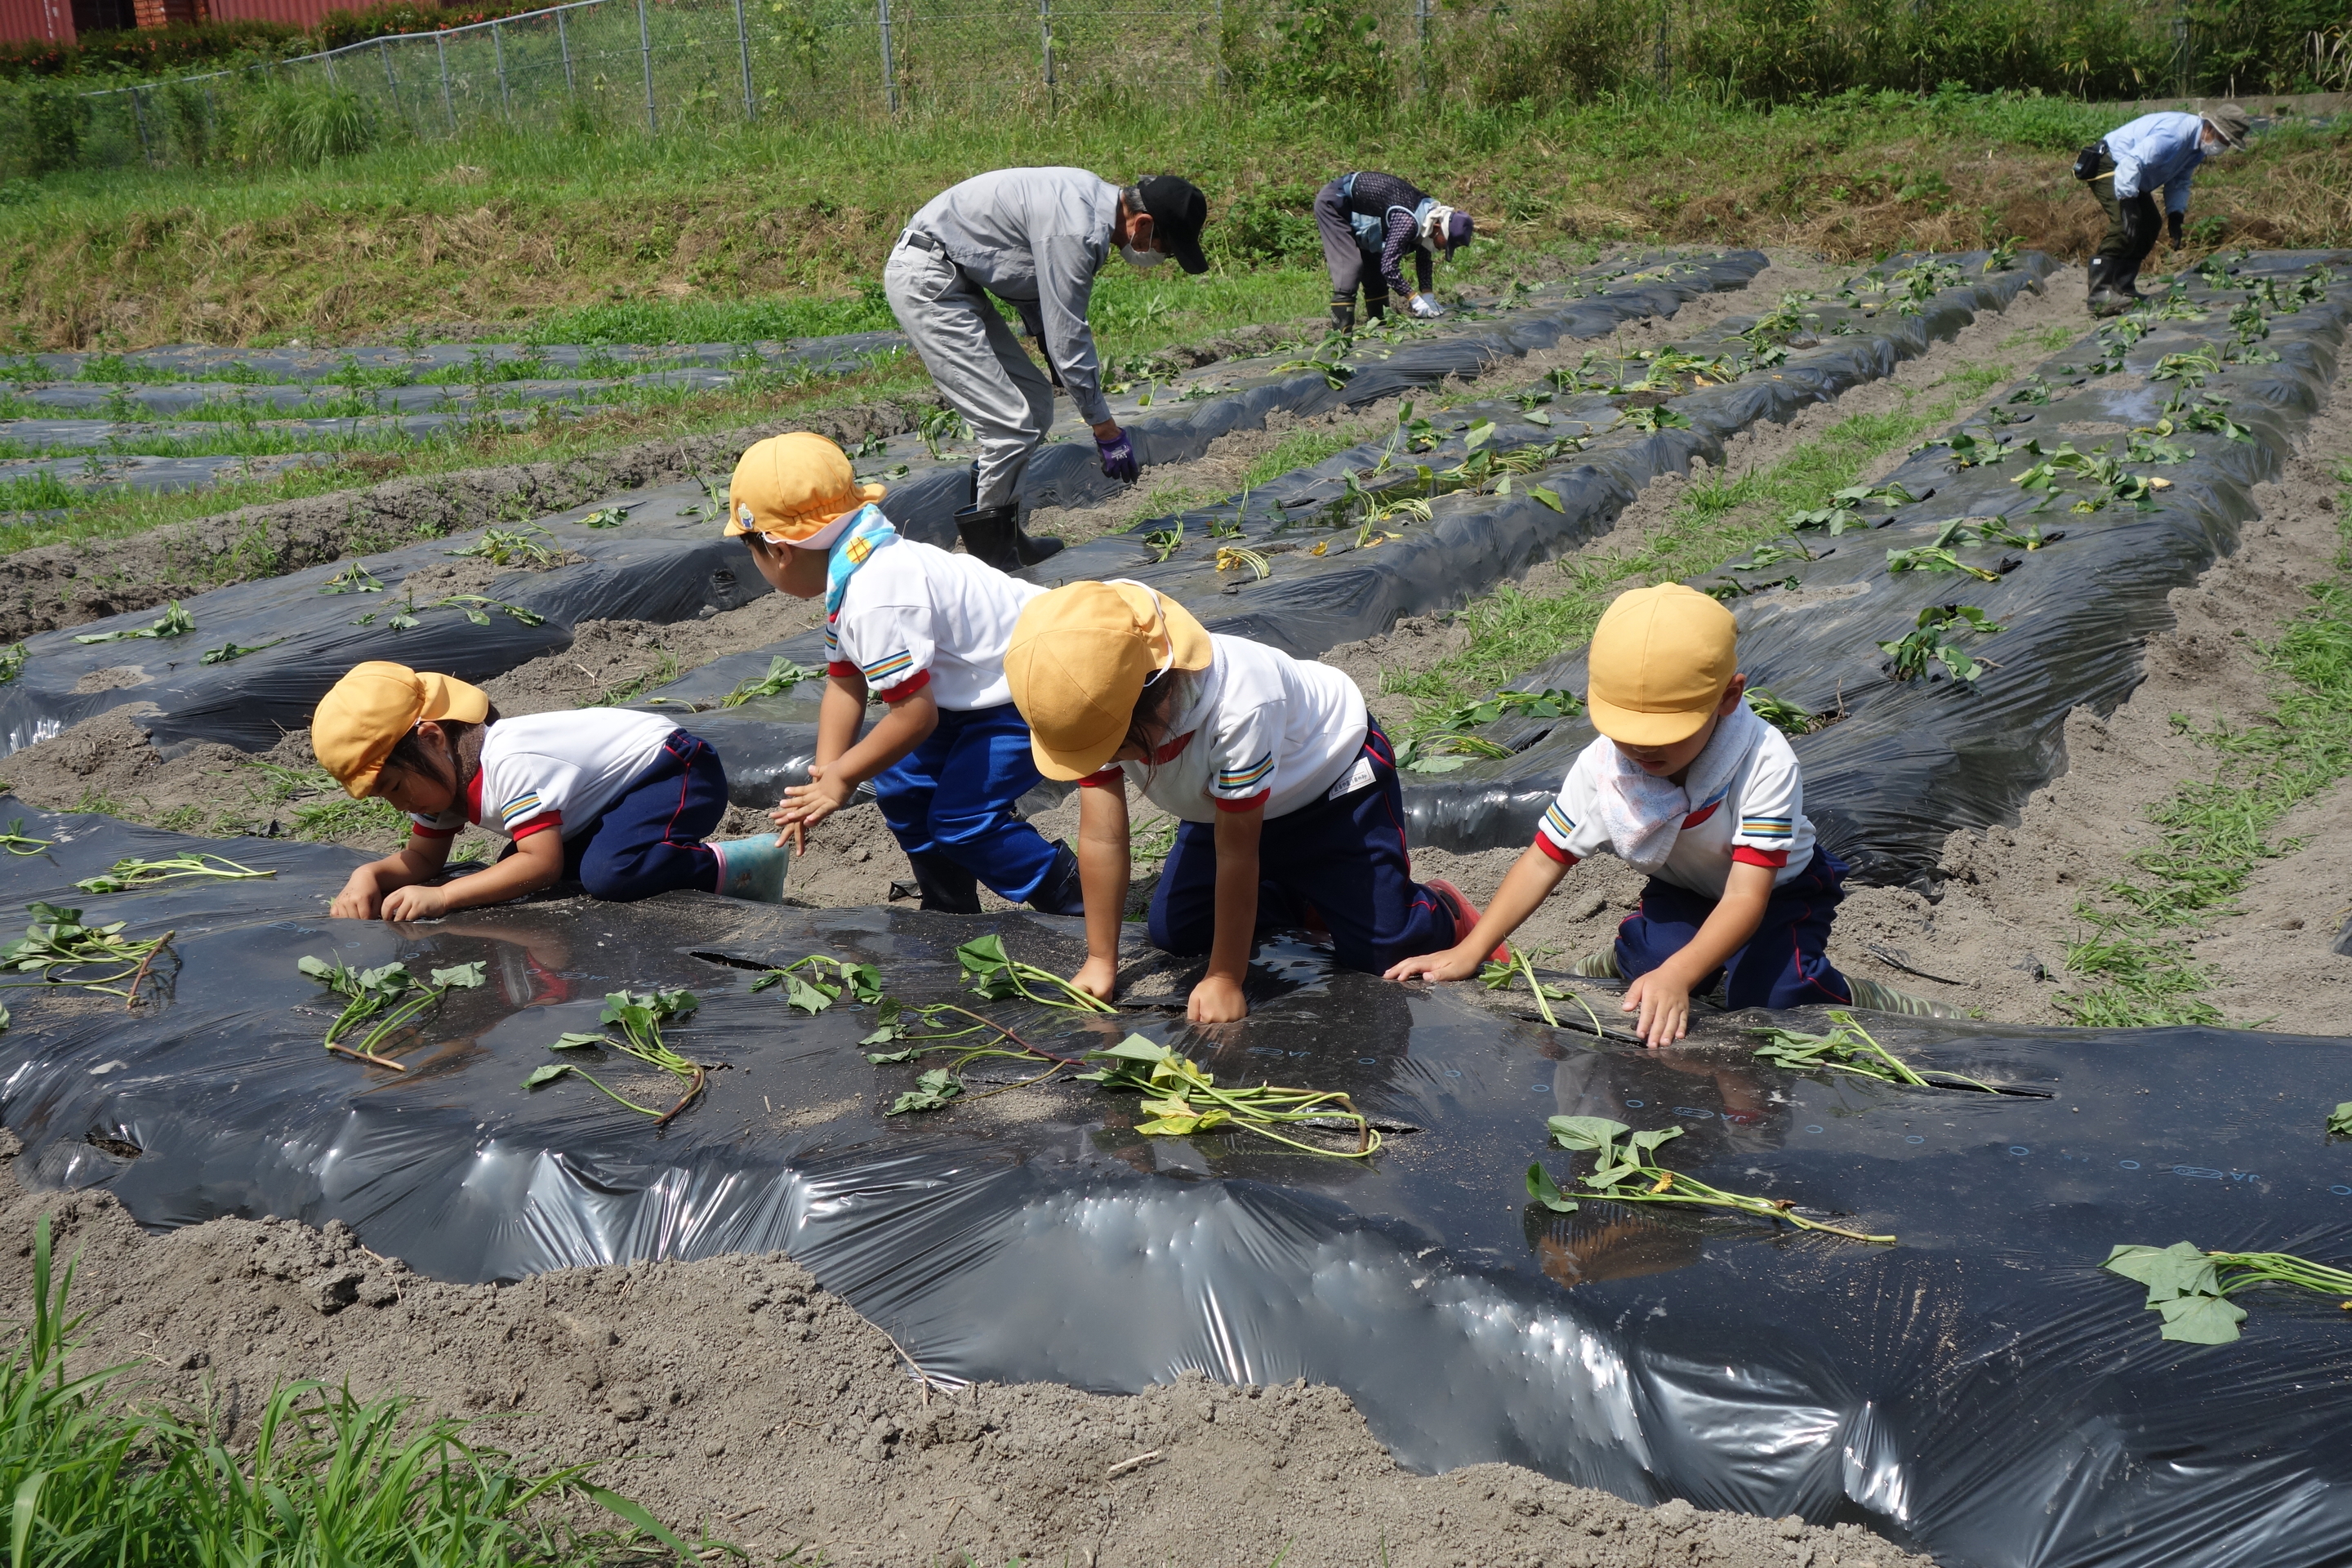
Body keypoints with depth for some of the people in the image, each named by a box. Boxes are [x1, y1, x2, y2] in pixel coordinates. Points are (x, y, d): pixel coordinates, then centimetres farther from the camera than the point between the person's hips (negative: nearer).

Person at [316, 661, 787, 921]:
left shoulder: (508, 765, -31)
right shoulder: (440, 769, -2)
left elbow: (543, 863, -36)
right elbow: (422, 858, 3)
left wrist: (442, 897, -39)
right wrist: (370, 875, -19)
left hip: (676, 770, -11)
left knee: (609, 874, -34)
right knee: (514, 868, 2)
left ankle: (748, 864, -15)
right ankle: (675, 858, 11)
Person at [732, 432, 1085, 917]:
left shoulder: (875, 601, -32)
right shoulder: (849, 579, 2)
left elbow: (915, 713, -29)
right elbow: (844, 685, 7)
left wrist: (842, 777, -16)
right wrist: (824, 779, -2)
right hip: (980, 690, 11)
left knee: (960, 819, -14)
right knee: (902, 788, 12)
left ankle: (1084, 908, 0)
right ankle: (951, 912, 27)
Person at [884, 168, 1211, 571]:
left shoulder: (1096, 198, 6)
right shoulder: (1076, 232, -25)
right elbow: (1068, 338, -21)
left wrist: (1057, 365, 13)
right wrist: (1106, 429, -13)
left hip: (956, 278, 10)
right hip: (925, 281, -10)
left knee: (1035, 402, 11)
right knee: (1012, 425, -13)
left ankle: (1005, 535, 19)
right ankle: (990, 556, -2)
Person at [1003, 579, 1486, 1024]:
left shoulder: (1238, 705, -45)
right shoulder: (1097, 707, -29)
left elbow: (1236, 852, -36)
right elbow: (1101, 836, -22)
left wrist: (1225, 980, -28)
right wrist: (1100, 962, -19)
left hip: (1331, 779, -6)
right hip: (1220, 800, 6)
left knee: (1377, 947, -14)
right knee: (1171, 932, 3)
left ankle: (1445, 910, 21)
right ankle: (1306, 899, 25)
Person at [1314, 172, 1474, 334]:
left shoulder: (1429, 211, -4)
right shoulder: (1408, 221, -34)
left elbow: (1423, 258, 7)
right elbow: (1389, 265, -36)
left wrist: (1427, 295, -3)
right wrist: (1414, 298, -31)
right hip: (1332, 203, -10)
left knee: (1374, 269, 8)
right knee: (1349, 266, -16)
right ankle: (1341, 334, -17)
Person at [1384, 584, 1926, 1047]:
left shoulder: (1765, 762, -38)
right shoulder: (1600, 766, -25)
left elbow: (1746, 895, -41)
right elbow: (1545, 859, -16)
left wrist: (1676, 976, -56)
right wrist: (1470, 952, -26)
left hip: (1777, 890, -3)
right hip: (1683, 892, 4)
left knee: (1769, 993, -28)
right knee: (1654, 954, -26)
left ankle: (1854, 998, 3)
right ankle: (1629, 958, 10)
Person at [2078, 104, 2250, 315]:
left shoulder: (2198, 147, 4)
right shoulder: (2175, 134, -29)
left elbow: (2179, 182, 13)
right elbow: (2132, 163, -36)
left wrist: (2176, 215, -1)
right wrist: (2127, 204, -39)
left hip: (2133, 174, 11)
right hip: (2108, 165, -11)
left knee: (2150, 225, 10)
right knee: (2126, 225, -25)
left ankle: (2123, 289, 14)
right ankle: (2100, 294, -29)